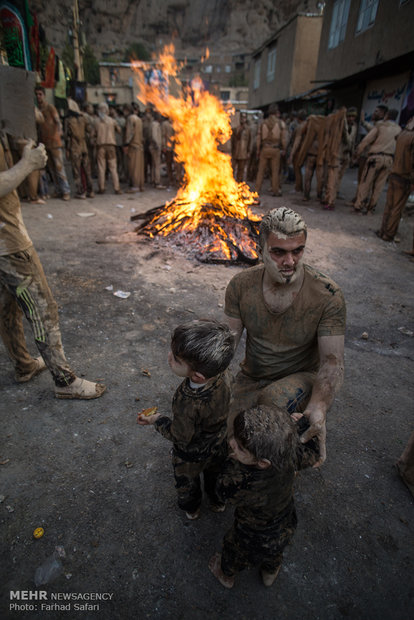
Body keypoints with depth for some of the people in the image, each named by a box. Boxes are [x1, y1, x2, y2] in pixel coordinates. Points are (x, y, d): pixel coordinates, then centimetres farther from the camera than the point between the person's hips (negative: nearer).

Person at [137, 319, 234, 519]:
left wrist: (157, 420, -10)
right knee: (215, 474, 35)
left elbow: (181, 437, -26)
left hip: (191, 456, -4)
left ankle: (191, 508, 61)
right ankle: (217, 501, 65)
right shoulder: (222, 374, -31)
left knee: (187, 484, 31)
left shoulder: (188, 405, -48)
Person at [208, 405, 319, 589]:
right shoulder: (290, 452, -36)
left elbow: (222, 491, -24)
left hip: (254, 538, -3)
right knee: (273, 555, 38)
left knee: (233, 553, 33)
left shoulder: (239, 485, -48)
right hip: (286, 528, 4)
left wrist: (234, 459, -22)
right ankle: (270, 573, 69)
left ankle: (226, 576, 64)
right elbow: (309, 458, -11)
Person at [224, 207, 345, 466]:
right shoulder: (241, 285, -12)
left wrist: (318, 408, -39)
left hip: (301, 378, -3)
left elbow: (333, 361, -20)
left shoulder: (328, 294, -20)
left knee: (277, 398, -36)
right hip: (252, 377, 3)